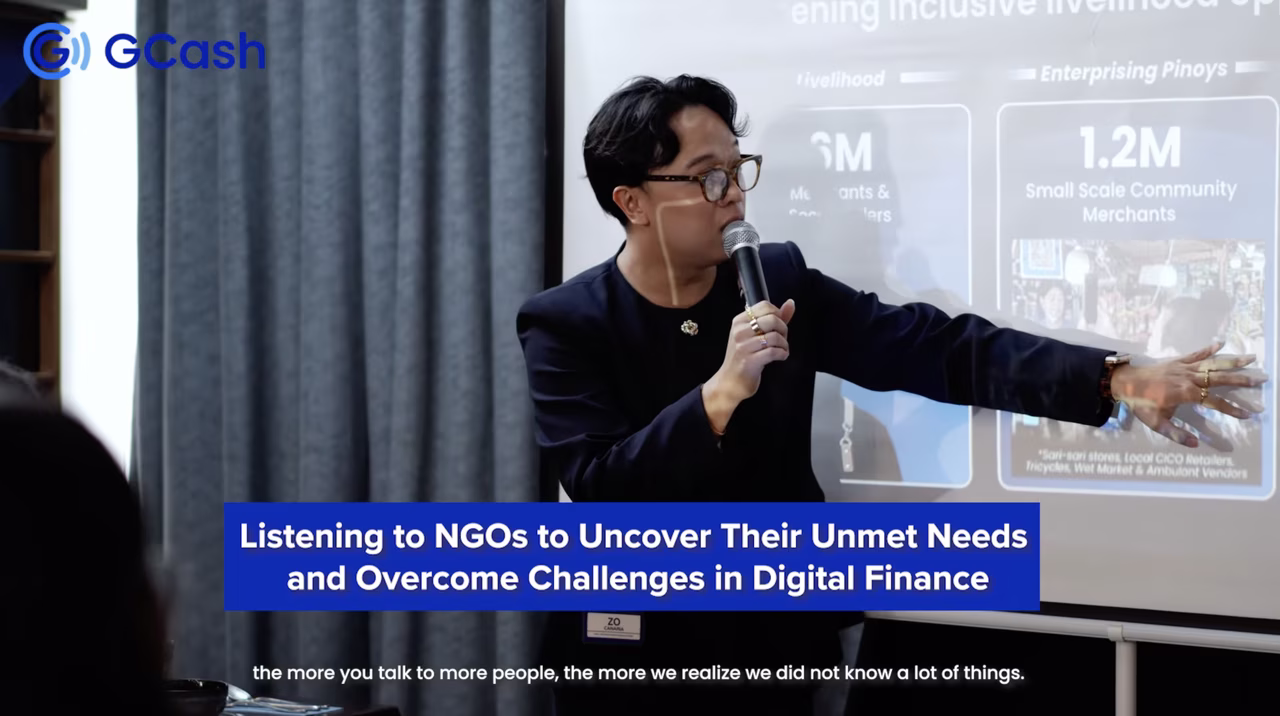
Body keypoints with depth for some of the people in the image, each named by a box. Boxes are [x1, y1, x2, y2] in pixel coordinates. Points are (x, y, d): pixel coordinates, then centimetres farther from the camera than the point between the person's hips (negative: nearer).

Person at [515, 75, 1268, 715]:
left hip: (772, 638, 3)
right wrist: (721, 391, -34)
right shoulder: (565, 325, -11)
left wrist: (1116, 379, -19)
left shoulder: (779, 277, -3)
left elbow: (931, 346, -9)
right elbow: (599, 490, -21)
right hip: (634, 650, -3)